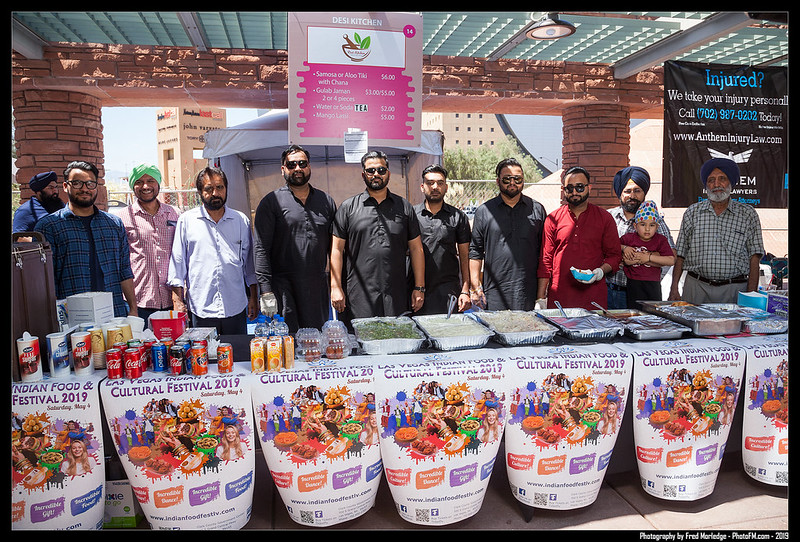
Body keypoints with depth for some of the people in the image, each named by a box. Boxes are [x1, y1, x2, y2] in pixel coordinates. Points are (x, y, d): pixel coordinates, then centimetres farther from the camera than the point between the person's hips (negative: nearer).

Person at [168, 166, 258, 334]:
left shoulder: (242, 221, 9)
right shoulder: (186, 221, 4)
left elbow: (250, 262, 13)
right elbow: (177, 263, 6)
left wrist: (253, 297, 9)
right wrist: (177, 300, -1)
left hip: (236, 309, 1)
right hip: (200, 310, -1)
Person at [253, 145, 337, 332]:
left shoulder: (326, 201, 12)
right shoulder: (271, 203, 1)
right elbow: (261, 249, -5)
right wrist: (266, 292, -13)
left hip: (318, 288, 3)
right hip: (284, 288, -3)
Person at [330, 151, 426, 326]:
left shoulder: (404, 206, 12)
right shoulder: (348, 208, 7)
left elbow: (416, 248, 11)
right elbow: (336, 249, 4)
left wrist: (419, 288, 6)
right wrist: (336, 287, -4)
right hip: (359, 297, -1)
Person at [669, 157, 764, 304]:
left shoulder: (748, 214, 7)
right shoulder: (692, 212, 8)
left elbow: (754, 257, 3)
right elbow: (680, 254, 7)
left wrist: (752, 293, -6)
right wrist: (674, 288, -1)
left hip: (734, 290, 0)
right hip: (696, 287, 1)